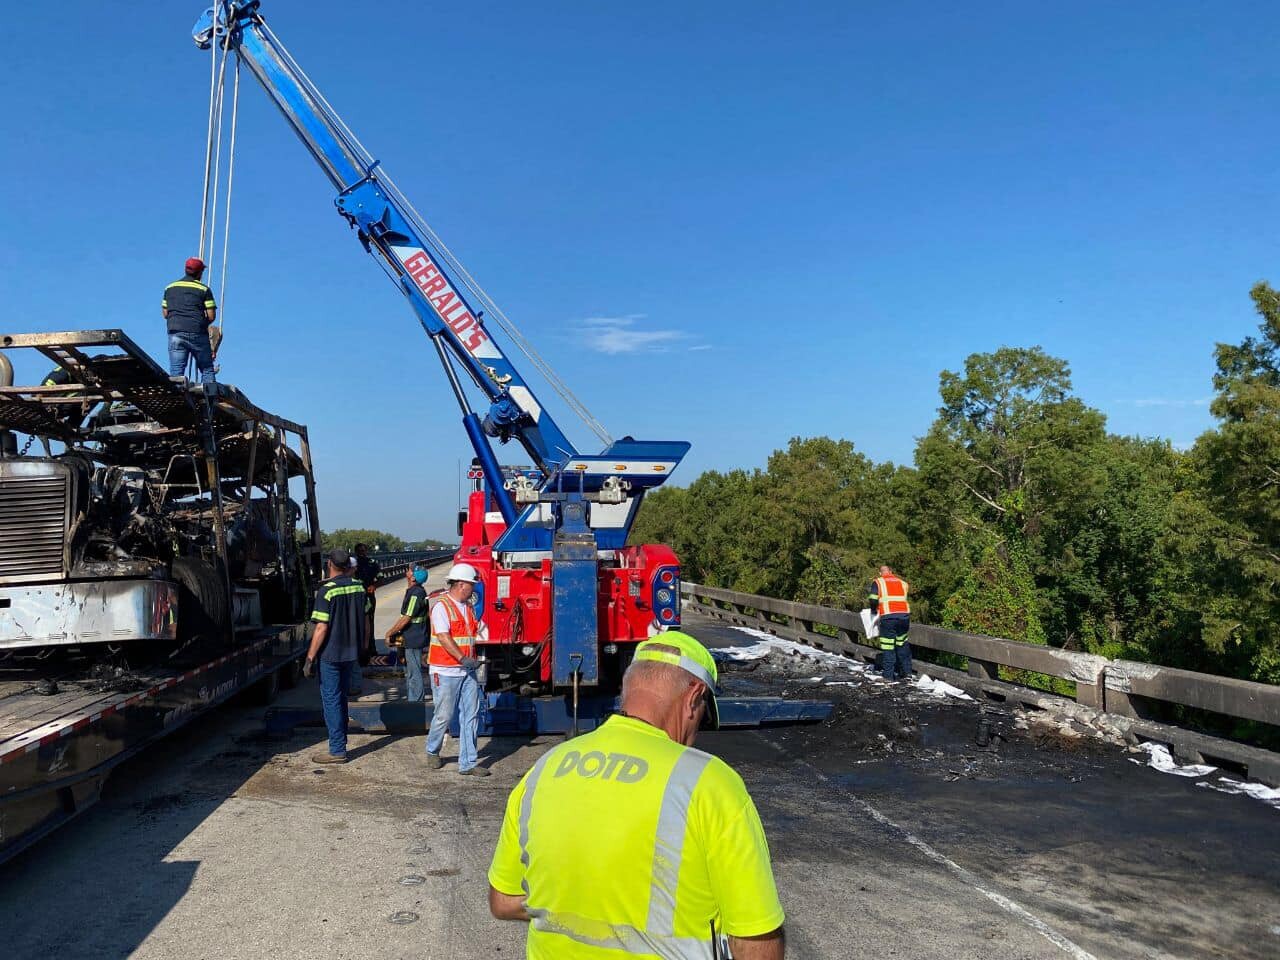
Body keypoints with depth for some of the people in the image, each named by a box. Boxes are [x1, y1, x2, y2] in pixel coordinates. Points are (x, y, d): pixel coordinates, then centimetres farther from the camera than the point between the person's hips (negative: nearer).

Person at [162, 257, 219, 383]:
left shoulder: (170, 288, 14)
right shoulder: (204, 289, 1)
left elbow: (165, 314, 15)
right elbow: (212, 316, -3)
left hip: (175, 334, 3)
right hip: (198, 334, -3)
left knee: (176, 372, 0)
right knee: (207, 370, 4)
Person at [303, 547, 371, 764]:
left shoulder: (326, 591, -17)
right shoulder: (358, 587, 2)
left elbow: (321, 628, -19)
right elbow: (364, 620, 11)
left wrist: (310, 658, -13)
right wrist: (364, 643, 25)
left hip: (330, 654, -6)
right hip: (350, 652, 6)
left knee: (331, 700, 1)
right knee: (341, 698, 19)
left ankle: (337, 751, 4)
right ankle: (340, 742, 28)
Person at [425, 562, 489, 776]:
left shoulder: (468, 606, 13)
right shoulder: (441, 606, -11)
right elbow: (444, 638, -20)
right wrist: (463, 658, -26)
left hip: (467, 671, 7)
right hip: (445, 672, -7)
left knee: (470, 716, 3)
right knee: (444, 716, 3)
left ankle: (467, 763, 7)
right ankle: (432, 751, 30)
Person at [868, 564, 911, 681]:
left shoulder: (878, 582, 6)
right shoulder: (902, 582, 18)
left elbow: (873, 600, -3)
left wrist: (874, 609, 16)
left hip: (888, 617, -4)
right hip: (904, 615, 4)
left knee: (888, 647, 2)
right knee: (903, 645, 17)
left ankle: (888, 675, 5)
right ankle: (906, 672, 18)